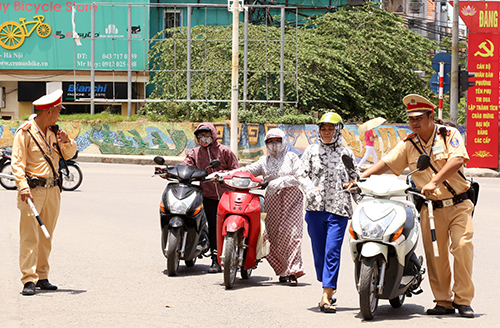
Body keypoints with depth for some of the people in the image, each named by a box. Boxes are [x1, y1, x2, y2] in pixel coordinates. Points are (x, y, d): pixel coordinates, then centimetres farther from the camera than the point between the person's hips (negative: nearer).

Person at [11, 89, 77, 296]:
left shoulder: (53, 132, 14)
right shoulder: (25, 132, -6)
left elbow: (69, 155, 21)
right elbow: (17, 162, -10)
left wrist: (66, 142, 0)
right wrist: (23, 186, -21)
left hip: (52, 191, 7)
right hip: (33, 190, -7)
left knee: (46, 237, 9)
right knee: (30, 236, -9)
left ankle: (42, 277, 16)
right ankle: (29, 280, -10)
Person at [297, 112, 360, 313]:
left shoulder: (346, 153, 9)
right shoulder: (311, 151, 9)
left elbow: (354, 181, 13)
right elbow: (302, 174, 5)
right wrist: (311, 189, -14)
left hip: (339, 209, -1)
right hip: (315, 208, 2)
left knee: (332, 251, -11)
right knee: (319, 251, 7)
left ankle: (326, 298, -15)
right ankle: (329, 288, 25)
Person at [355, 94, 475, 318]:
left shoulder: (449, 134, -4)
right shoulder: (408, 144, 8)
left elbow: (457, 160, -19)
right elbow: (386, 163, 7)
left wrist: (434, 182, -29)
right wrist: (361, 177, -8)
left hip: (458, 205, -3)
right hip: (431, 209, 3)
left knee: (462, 246, -15)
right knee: (435, 254, -2)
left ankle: (463, 300, -6)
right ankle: (444, 302, 8)